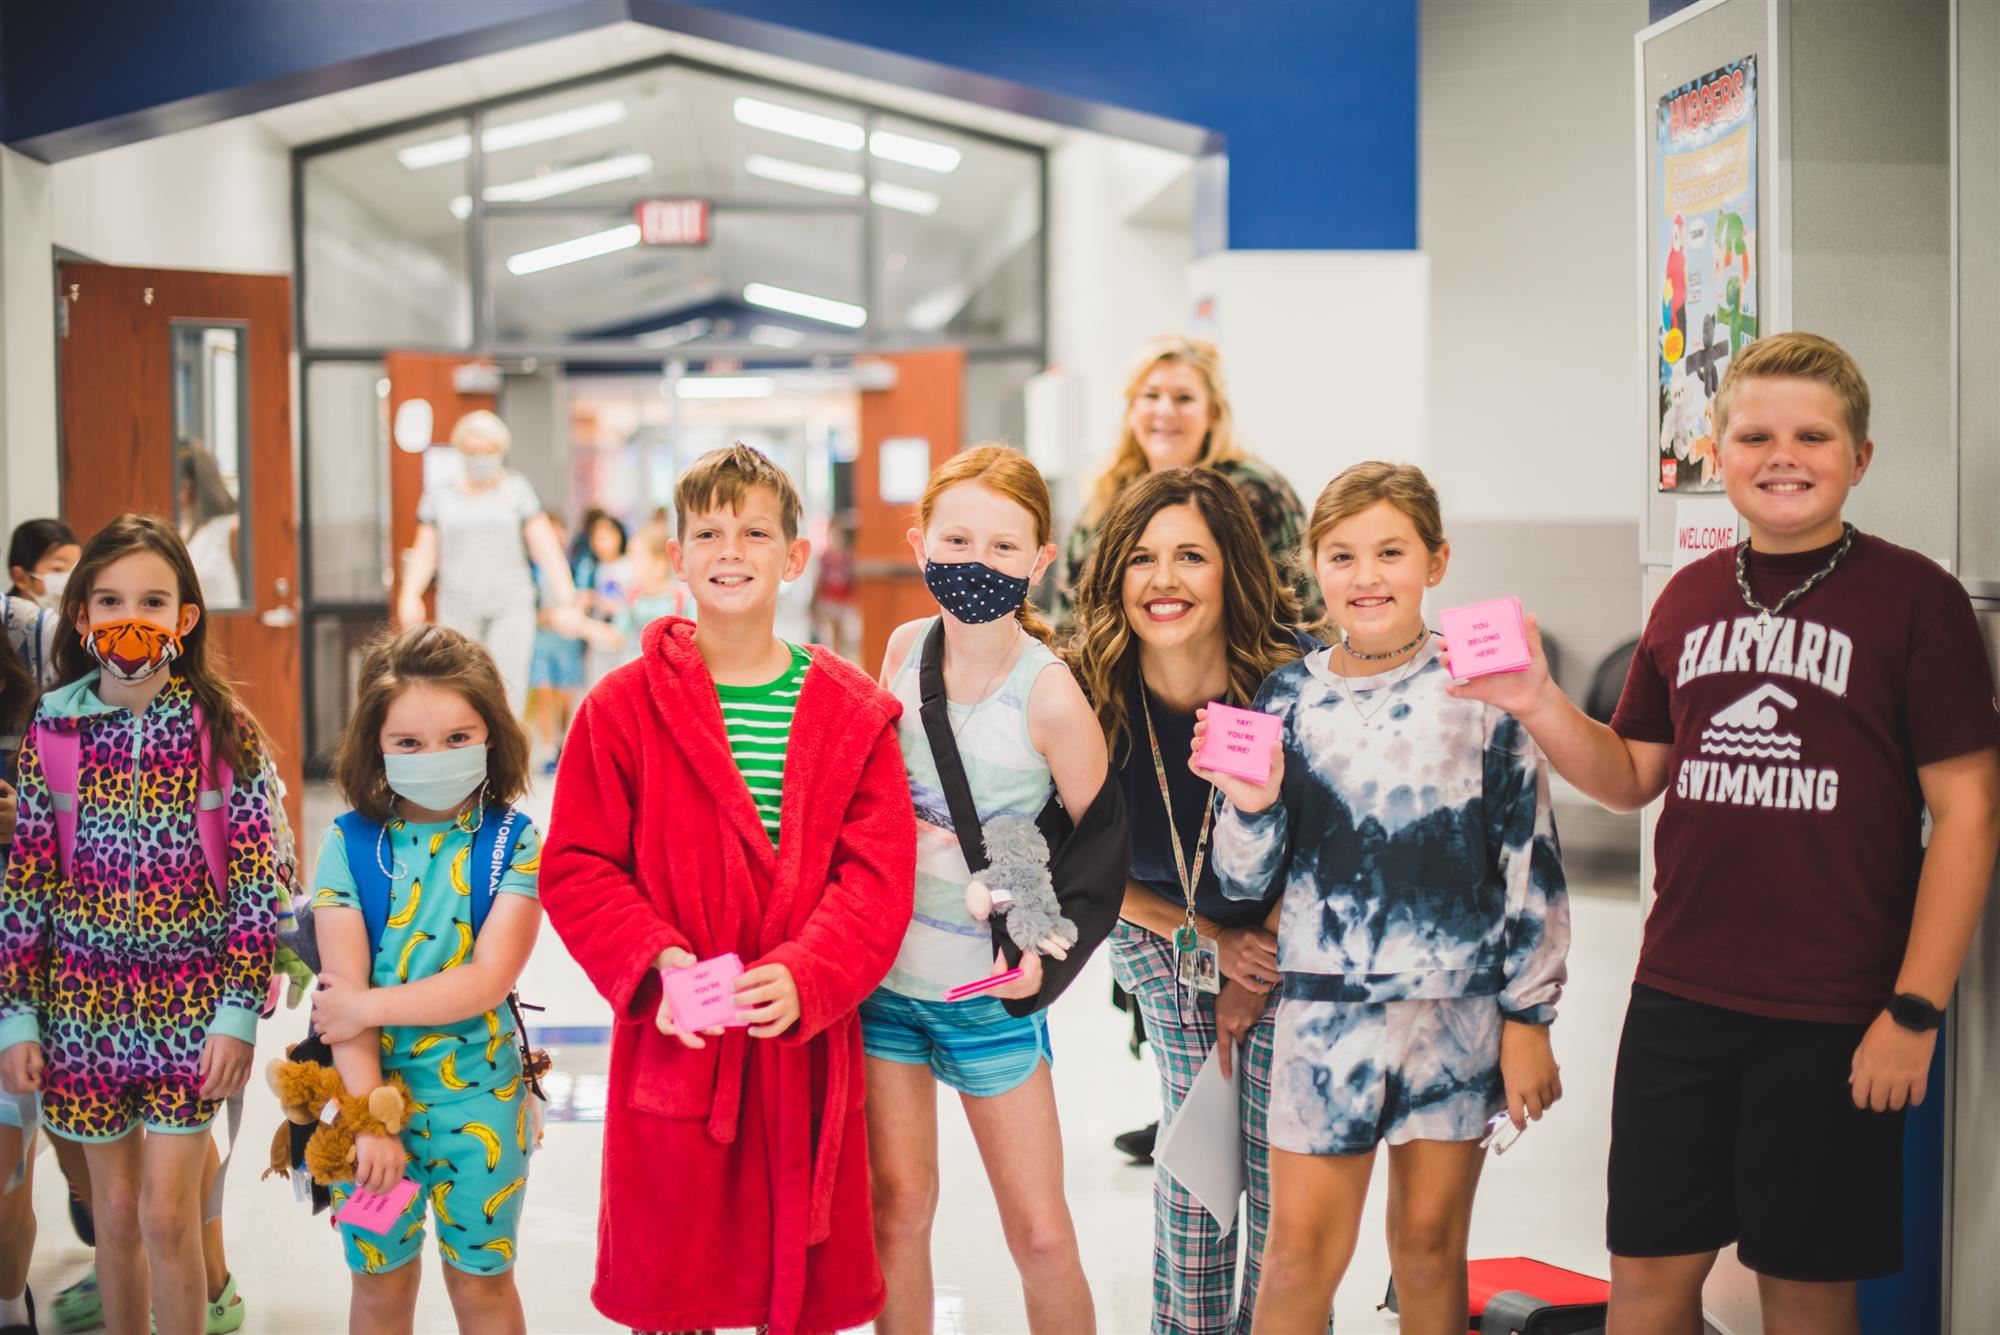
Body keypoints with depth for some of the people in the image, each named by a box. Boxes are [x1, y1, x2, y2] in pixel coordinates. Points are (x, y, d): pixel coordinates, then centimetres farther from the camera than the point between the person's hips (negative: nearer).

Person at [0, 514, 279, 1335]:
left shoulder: (223, 730, -5)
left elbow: (256, 883, -5)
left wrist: (240, 1012, -10)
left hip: (190, 1001, -2)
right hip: (83, 999, 2)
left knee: (168, 1214, -2)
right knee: (116, 1212, 11)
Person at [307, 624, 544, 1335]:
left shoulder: (515, 842, -7)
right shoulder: (349, 843, -5)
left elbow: (490, 977, -16)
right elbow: (343, 992, -11)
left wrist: (368, 1007, -18)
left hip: (478, 1097, -1)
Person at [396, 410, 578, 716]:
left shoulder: (516, 490, 8)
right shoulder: (440, 496, 13)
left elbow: (545, 547, 3)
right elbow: (425, 552, 9)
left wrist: (564, 600, -6)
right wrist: (410, 595, -9)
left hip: (510, 604, -2)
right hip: (458, 608, 2)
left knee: (506, 690, -15)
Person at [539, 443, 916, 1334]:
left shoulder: (852, 712, 2)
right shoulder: (624, 706, -2)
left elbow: (879, 875, -4)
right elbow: (576, 868, -3)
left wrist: (805, 978, -19)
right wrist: (654, 966, -18)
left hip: (808, 1044, 1)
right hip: (674, 1046, -1)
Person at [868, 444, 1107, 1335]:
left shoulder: (1049, 694, -17)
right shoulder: (906, 647, -2)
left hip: (990, 989, -3)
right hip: (883, 968, 4)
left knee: (1040, 1234, 2)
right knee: (897, 1208, 10)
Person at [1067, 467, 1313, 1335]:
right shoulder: (1091, 697, -20)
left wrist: (1253, 980, -5)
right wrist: (1208, 939, -7)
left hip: (1289, 941, -1)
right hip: (1163, 934, 1)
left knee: (1280, 1166, -4)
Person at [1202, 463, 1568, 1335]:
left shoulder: (1480, 691, -3)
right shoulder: (1291, 698, 3)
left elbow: (1534, 865, 0)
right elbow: (1245, 883, 5)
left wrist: (1528, 1018, -2)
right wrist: (1251, 807, -15)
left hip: (1460, 1009, -1)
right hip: (1326, 1009, 1)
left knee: (1431, 1242, 10)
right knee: (1301, 1247, 2)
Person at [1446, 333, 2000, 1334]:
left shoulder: (1913, 597, -6)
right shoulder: (1690, 597, 9)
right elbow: (1633, 777, 15)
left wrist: (1915, 1009, -11)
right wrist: (1537, 704, -3)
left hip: (1832, 1017, -4)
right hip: (1679, 998, 4)